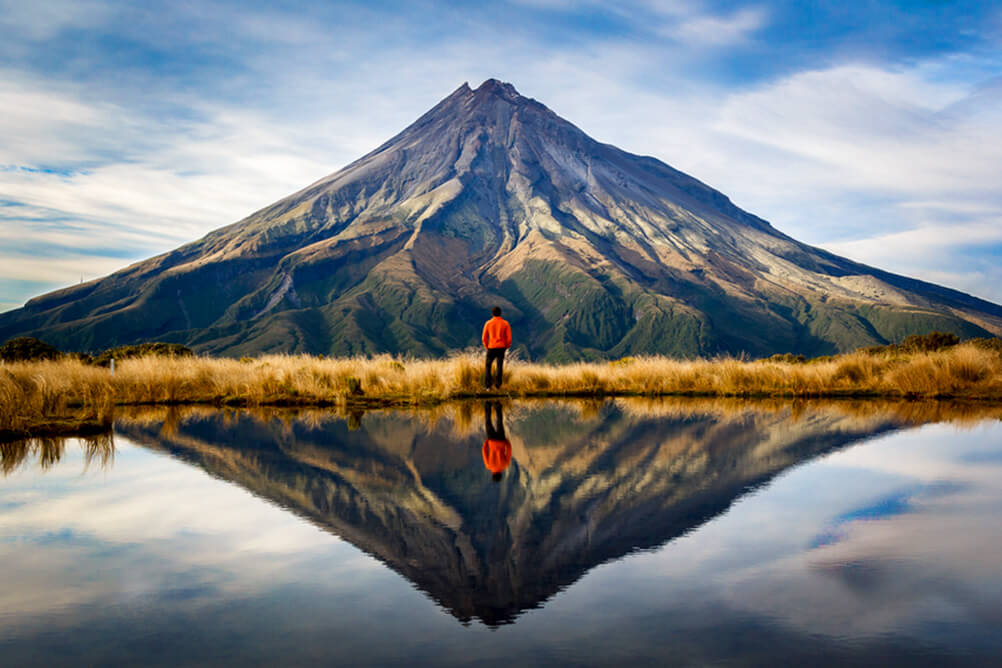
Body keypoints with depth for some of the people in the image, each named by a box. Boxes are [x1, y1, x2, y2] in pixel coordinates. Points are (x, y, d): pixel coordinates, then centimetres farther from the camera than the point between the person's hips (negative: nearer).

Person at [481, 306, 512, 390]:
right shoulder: (505, 323, 0)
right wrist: (506, 347, 12)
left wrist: (487, 347, 15)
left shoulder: (488, 323, 0)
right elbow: (509, 338, -3)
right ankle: (498, 384, 4)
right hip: (501, 348, 0)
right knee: (499, 367, 9)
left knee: (488, 366, 10)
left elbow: (484, 338, 0)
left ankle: (487, 385, 1)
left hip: (491, 348, 0)